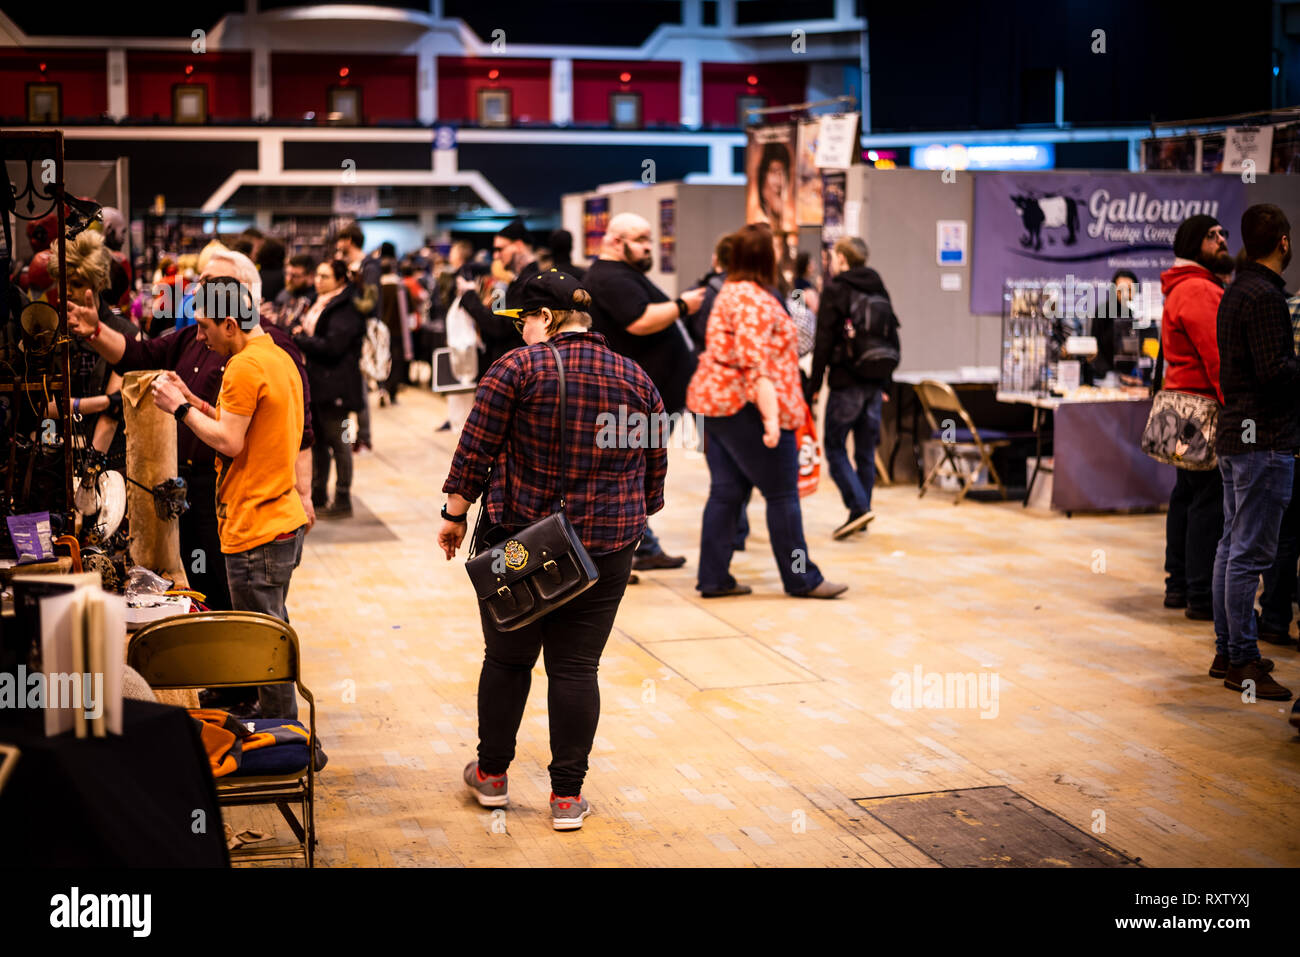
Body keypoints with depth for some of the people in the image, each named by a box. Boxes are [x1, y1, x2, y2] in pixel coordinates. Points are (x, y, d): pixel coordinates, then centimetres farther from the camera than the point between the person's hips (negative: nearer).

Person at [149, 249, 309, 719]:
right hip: (284, 520, 10)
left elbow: (228, 442, -21)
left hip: (254, 530, -10)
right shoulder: (279, 357, 15)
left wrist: (181, 408, -10)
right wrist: (196, 405, 12)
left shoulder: (244, 367, -17)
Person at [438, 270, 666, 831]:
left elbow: (475, 453, -9)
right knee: (576, 666, 7)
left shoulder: (518, 369, -8)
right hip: (606, 547, 3)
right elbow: (655, 470, 10)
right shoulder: (637, 381, 4)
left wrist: (454, 516, 1)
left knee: (507, 658, 12)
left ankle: (492, 774, 25)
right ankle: (567, 795, 9)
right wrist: (631, 522, 24)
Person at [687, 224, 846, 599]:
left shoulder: (729, 293, 16)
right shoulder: (754, 300, -16)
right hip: (747, 408, -10)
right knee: (782, 494, -1)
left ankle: (713, 578, 11)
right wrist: (770, 415, -27)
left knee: (725, 492, 10)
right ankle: (801, 578, 6)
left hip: (717, 402, 10)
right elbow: (756, 363, -24)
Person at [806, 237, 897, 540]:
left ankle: (859, 506, -12)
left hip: (845, 382, -6)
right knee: (866, 451, 10)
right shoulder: (879, 290, 11)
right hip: (874, 383, 6)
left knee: (835, 447, 2)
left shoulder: (835, 290, -8)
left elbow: (824, 343, -11)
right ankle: (861, 516, 13)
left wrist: (813, 387, -6)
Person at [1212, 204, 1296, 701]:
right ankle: (1243, 662, -2)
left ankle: (1226, 651, 22)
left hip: (1234, 435, 10)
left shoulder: (1235, 292, 15)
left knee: (1232, 545, 14)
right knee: (1251, 552, -6)